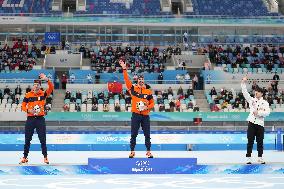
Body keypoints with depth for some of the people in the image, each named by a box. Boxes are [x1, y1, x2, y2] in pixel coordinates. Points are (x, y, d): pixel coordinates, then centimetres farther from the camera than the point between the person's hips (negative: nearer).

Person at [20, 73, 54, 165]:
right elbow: (23, 106, 6)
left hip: (40, 119, -1)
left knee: (43, 139, 1)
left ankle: (45, 157, 9)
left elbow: (51, 88, -15)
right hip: (30, 119, 1)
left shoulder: (43, 94, 0)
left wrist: (47, 80, -30)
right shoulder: (28, 95, 2)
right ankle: (25, 157, 15)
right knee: (27, 139, 6)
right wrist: (28, 110, -14)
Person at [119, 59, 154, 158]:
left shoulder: (148, 91, 5)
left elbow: (152, 103, 9)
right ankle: (132, 151, 11)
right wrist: (124, 69, -18)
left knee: (147, 134, 5)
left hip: (145, 115, 1)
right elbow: (126, 79, -9)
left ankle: (148, 151, 14)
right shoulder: (133, 88, 2)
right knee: (133, 134, 3)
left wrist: (147, 107, -11)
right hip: (136, 115, -1)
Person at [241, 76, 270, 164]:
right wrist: (243, 83, -14)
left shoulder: (265, 103, 6)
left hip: (260, 124, 0)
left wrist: (258, 112, -17)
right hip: (252, 122, 0)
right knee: (250, 141, -2)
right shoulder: (251, 100, 9)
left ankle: (260, 157, 15)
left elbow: (267, 112, -7)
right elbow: (245, 92, -2)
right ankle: (248, 157, 1)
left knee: (260, 141, 5)